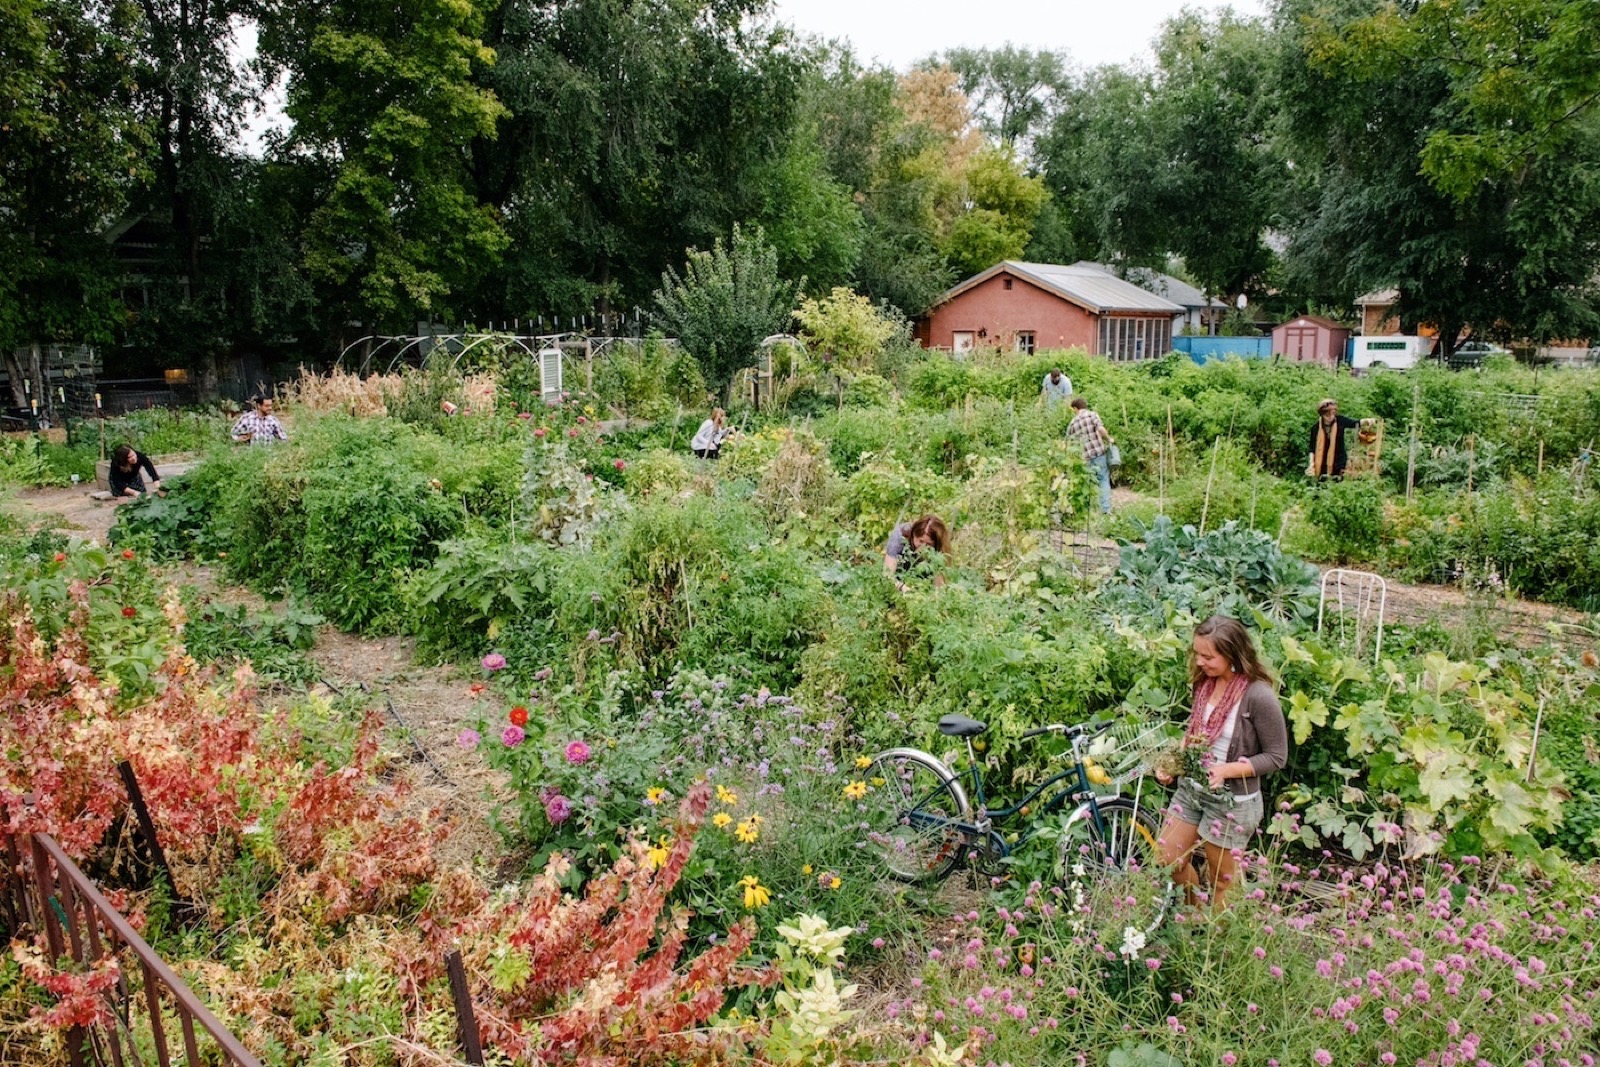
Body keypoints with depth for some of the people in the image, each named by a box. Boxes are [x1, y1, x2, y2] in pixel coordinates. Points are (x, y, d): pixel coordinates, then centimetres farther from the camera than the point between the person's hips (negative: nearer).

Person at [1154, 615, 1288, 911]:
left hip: (1232, 800, -6)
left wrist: (1228, 770, -27)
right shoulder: (1205, 683, -2)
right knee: (1166, 859, 15)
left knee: (1222, 882, 12)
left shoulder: (1259, 696, -22)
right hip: (1191, 788, 7)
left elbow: (1276, 757, -15)